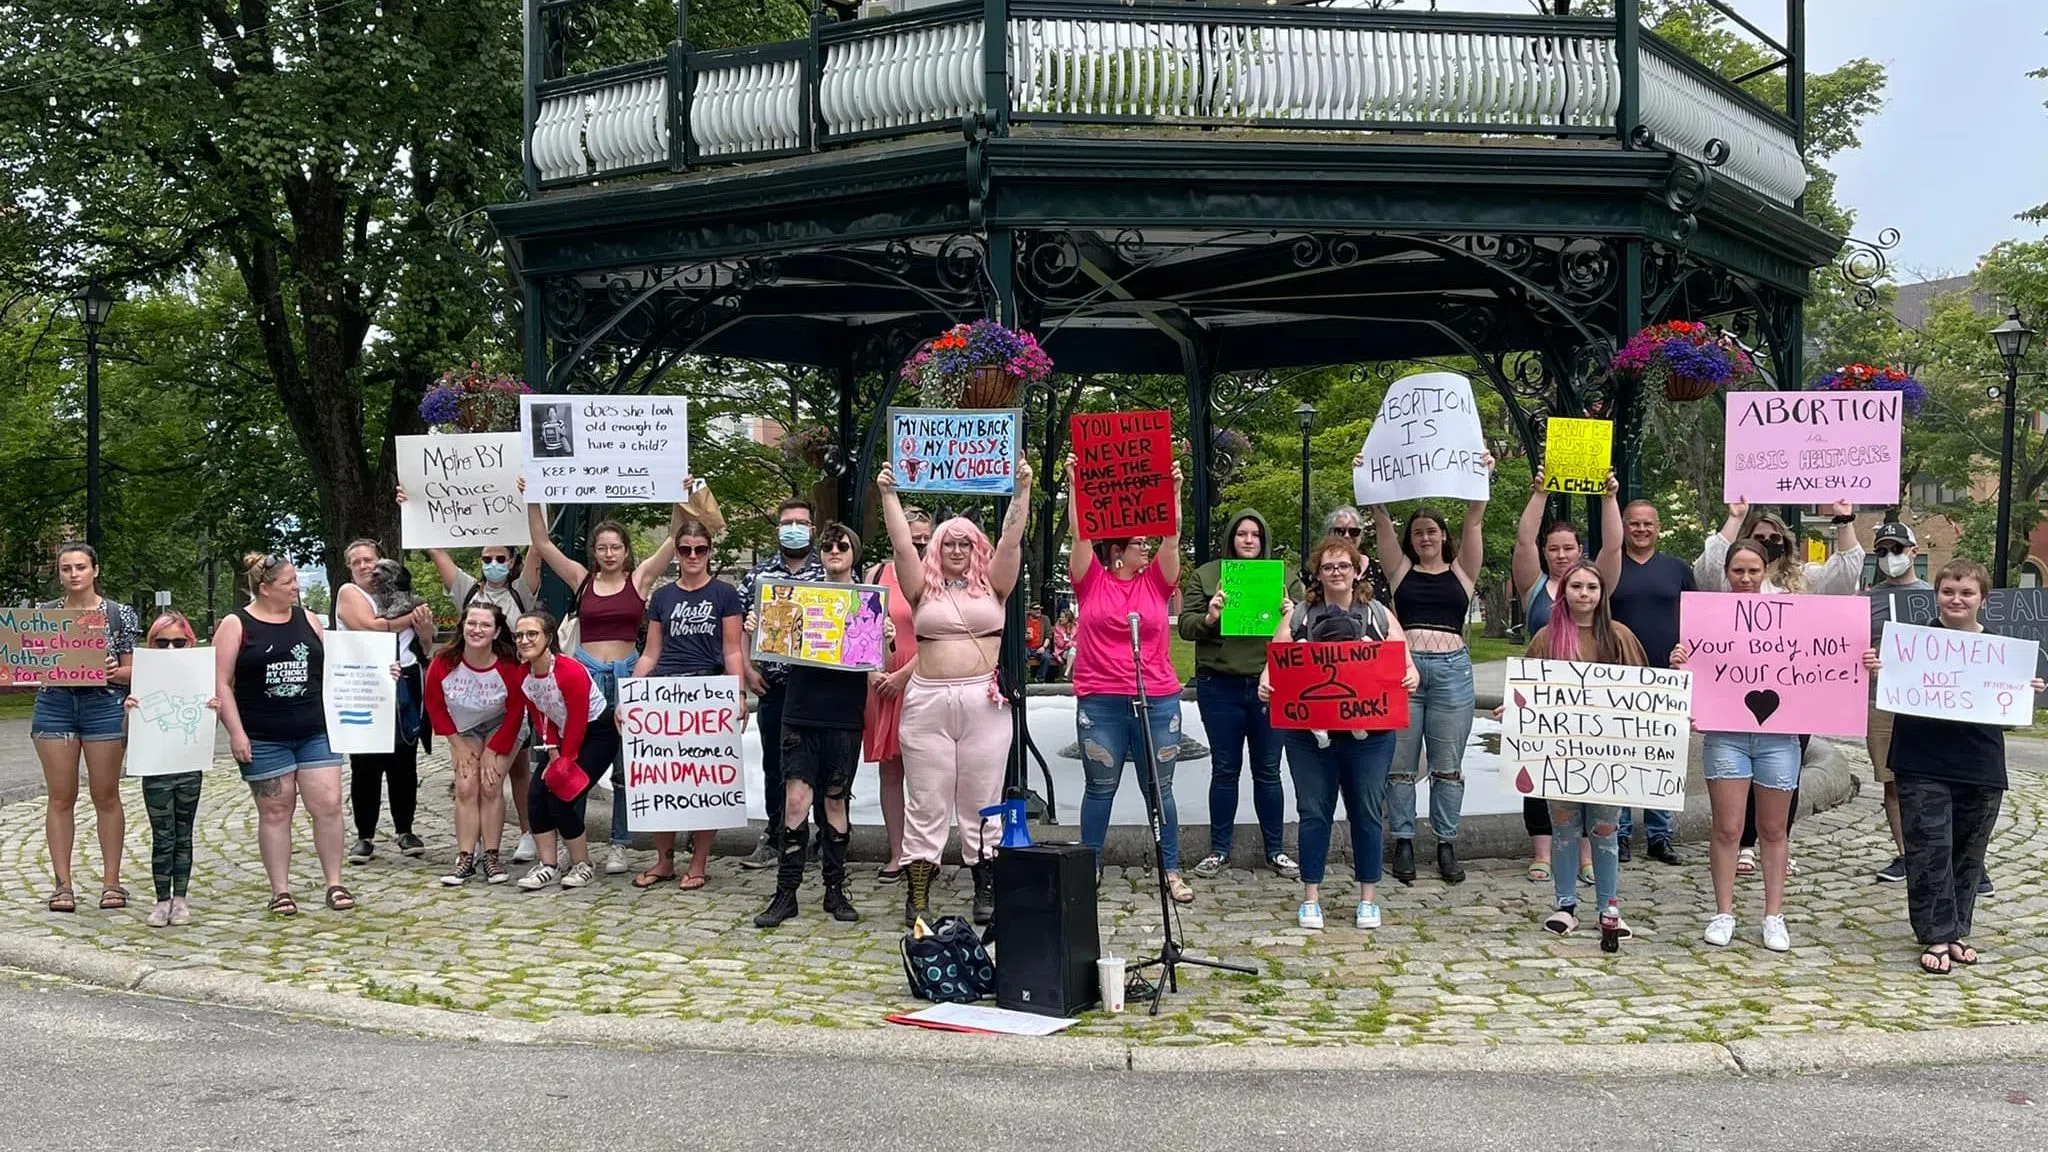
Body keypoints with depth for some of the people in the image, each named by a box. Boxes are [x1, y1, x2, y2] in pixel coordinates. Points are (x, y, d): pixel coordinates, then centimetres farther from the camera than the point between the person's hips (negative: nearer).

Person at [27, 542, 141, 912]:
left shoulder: (120, 614, 2)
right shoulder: (44, 613, 8)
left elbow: (133, 671, 3)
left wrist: (114, 672, -17)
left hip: (104, 705, -2)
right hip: (54, 705, 2)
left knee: (106, 795, 3)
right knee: (61, 797, 2)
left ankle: (111, 881, 9)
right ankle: (62, 884, 8)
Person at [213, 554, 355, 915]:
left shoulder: (306, 619, 11)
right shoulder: (236, 625, -1)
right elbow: (221, 683, -4)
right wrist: (235, 731, -12)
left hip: (316, 732, 3)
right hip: (263, 738, -3)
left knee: (328, 804, -3)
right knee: (275, 811, 3)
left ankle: (334, 884, 7)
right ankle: (281, 891, 13)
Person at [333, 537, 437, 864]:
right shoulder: (349, 593, 1)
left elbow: (427, 641, 16)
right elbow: (370, 626, -17)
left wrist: (425, 624, -6)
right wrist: (409, 618, -10)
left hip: (404, 685, 4)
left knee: (404, 762, 8)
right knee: (366, 765, -1)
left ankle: (404, 831, 17)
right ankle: (365, 837, 7)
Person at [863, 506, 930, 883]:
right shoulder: (877, 574, 10)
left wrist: (904, 675, -12)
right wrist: (873, 672, -4)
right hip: (882, 682, 3)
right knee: (889, 768, 6)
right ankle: (897, 853, 12)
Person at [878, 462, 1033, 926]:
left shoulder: (992, 586, 10)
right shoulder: (924, 588, 10)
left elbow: (1011, 540, 0)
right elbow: (902, 545, 0)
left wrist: (1022, 489, -7)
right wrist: (889, 494, -5)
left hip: (984, 701, 0)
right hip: (927, 700, 0)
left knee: (982, 802, 5)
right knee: (926, 804, 2)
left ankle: (986, 892, 12)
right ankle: (918, 896, 7)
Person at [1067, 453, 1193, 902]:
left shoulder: (1156, 581, 6)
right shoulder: (1091, 580, 1)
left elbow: (1172, 537, -3)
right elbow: (1080, 532, -7)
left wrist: (1174, 490, -11)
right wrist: (1075, 484, -14)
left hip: (1158, 700, 2)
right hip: (1099, 701, -2)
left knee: (1159, 788, 7)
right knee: (1100, 787, 7)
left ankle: (1172, 872, 13)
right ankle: (1090, 868, 18)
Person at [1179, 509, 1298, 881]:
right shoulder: (1207, 574, 5)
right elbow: (1185, 625, 2)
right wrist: (1209, 618, -18)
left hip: (1270, 684, 1)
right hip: (1220, 686, -1)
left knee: (1268, 771, 7)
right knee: (1224, 769, 7)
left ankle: (1276, 850, 18)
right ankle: (1219, 850, 17)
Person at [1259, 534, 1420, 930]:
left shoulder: (1379, 617, 9)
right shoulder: (1297, 617, 8)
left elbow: (1405, 665, 5)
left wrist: (1411, 677, -17)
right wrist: (1266, 684, -19)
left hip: (1368, 734, 0)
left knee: (1367, 813, 5)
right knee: (1314, 813, 4)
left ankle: (1368, 898, 16)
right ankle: (1310, 898, 13)